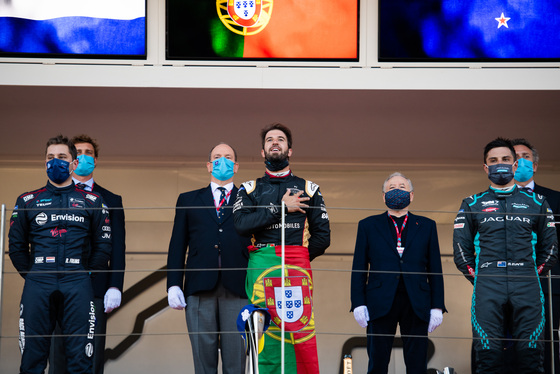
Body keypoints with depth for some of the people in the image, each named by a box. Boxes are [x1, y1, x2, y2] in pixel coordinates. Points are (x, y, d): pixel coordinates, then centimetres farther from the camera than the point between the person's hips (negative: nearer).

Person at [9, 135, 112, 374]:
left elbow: (103, 246, 11)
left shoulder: (92, 202, 12)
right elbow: (16, 246, 14)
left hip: (77, 287, -1)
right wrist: (32, 275, 6)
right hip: (37, 287, 1)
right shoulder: (28, 201, 14)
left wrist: (85, 274, 4)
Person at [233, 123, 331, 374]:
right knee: (265, 334, -4)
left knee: (302, 331, -12)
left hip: (297, 266, 0)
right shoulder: (250, 189, 17)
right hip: (260, 266, 1)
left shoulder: (308, 189, 18)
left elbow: (322, 237, 12)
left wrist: (298, 259, 7)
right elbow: (241, 223, -3)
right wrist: (280, 207, -4)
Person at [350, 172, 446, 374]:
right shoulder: (368, 226, 13)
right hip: (380, 303, 0)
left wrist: (437, 306, 1)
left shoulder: (426, 226, 14)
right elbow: (359, 268, 8)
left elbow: (435, 269, 10)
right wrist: (358, 303, -3)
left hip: (417, 304, 1)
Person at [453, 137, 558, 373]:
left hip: (527, 291, 1)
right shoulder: (472, 205, 15)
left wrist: (531, 276, 9)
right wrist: (479, 279, 5)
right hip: (487, 291, 0)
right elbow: (461, 250, 12)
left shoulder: (536, 203, 16)